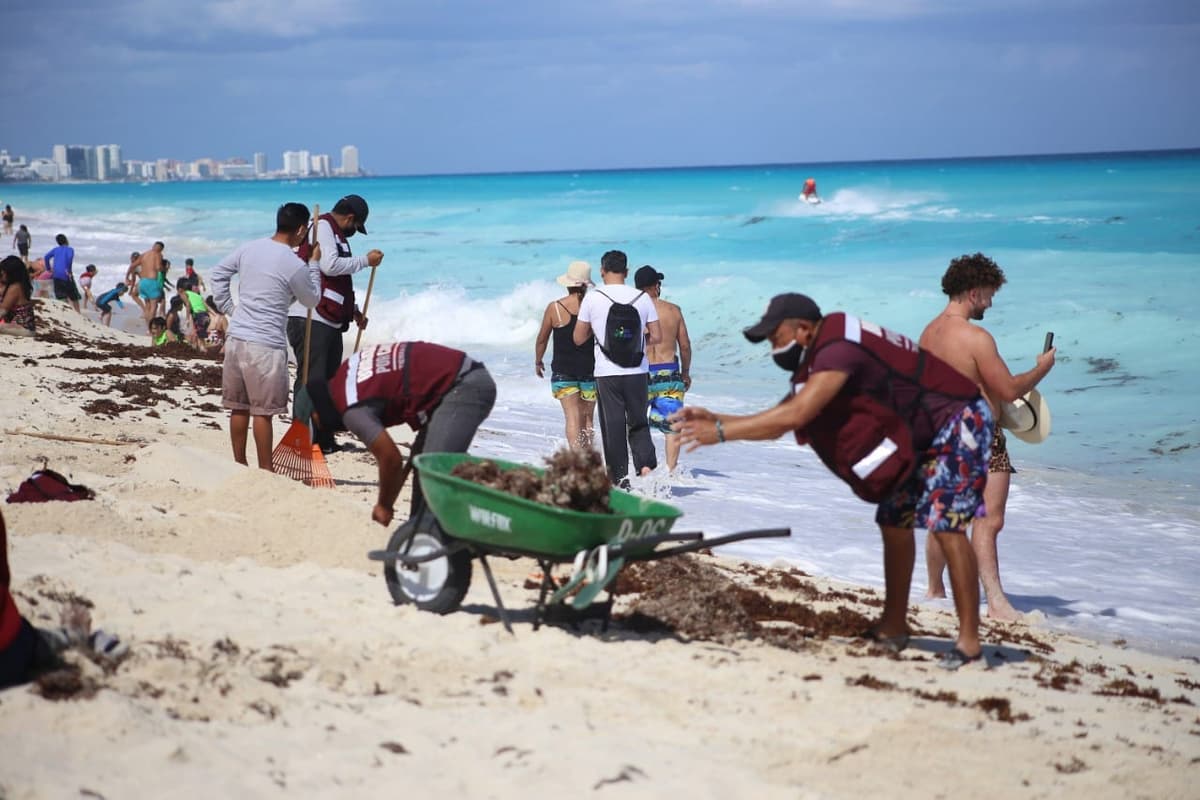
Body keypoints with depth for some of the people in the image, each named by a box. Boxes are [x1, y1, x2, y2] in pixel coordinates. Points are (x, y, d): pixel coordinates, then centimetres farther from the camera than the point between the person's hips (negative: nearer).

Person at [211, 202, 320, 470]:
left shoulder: (249, 248, 6)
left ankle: (239, 465, 21)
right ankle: (265, 470, 5)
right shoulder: (295, 265, -13)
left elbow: (218, 272, 18)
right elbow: (311, 300, 5)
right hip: (266, 345, -7)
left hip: (236, 339, 7)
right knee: (263, 411, 0)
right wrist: (314, 264, 14)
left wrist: (227, 308, 20)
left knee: (239, 407, 13)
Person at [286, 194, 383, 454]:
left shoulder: (334, 234, 25)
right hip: (310, 320, -11)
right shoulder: (323, 227, -6)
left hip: (330, 322, 11)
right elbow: (329, 265, -19)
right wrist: (365, 260, -8)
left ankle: (324, 440, 18)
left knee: (330, 380, 12)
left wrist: (353, 311, 32)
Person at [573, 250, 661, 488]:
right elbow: (656, 337, 3)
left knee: (613, 426, 7)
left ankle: (620, 476, 8)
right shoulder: (643, 298, 0)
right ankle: (646, 465, -7)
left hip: (607, 373, -2)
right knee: (638, 423, 13)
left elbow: (579, 338, 1)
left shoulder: (593, 298, -5)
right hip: (637, 373, 2)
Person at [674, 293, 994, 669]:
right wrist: (715, 419, -1)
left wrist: (721, 432, -32)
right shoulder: (822, 358, 5)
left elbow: (794, 416, -36)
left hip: (960, 421, -10)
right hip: (923, 433, 10)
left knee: (945, 525, -16)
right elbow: (779, 421, 8)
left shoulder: (839, 349, -27)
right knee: (894, 521, 11)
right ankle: (893, 628, 18)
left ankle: (969, 641, -12)